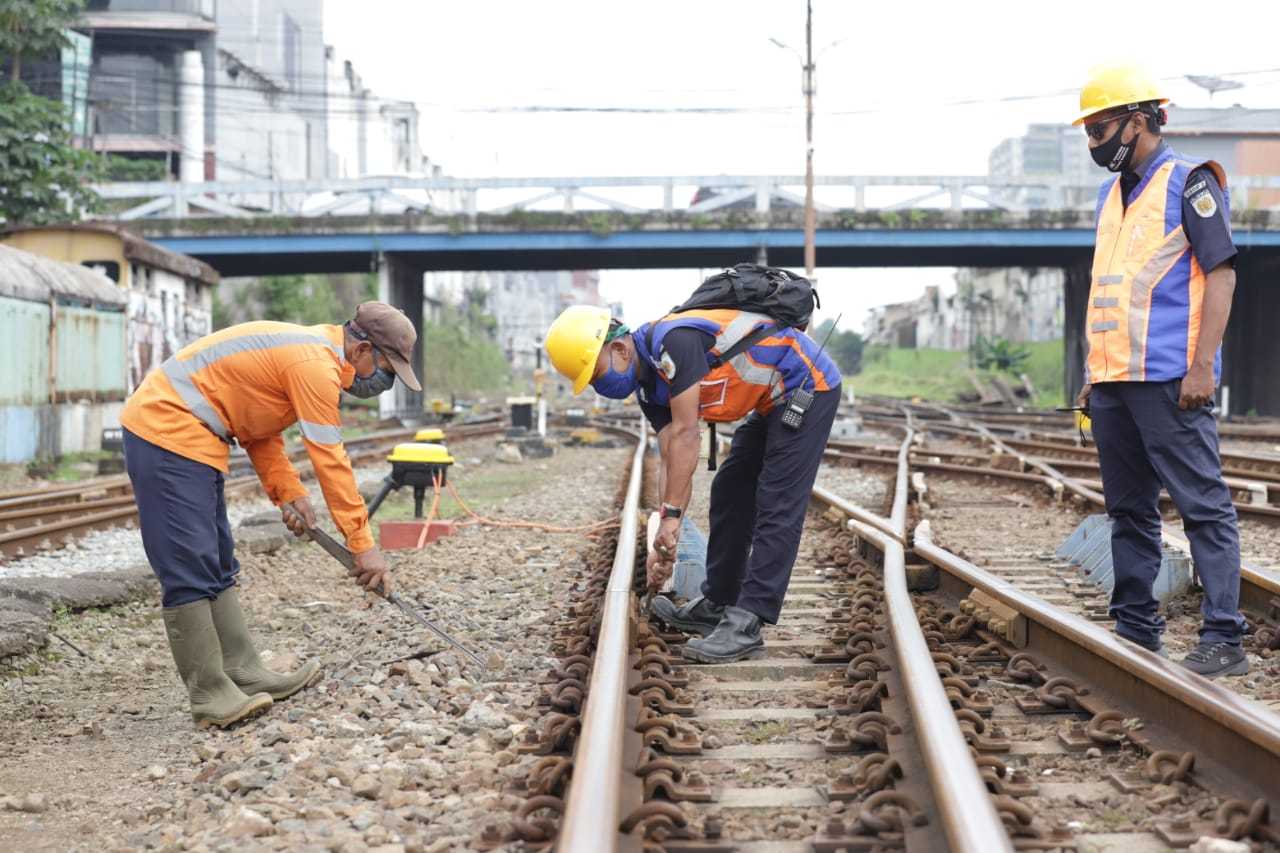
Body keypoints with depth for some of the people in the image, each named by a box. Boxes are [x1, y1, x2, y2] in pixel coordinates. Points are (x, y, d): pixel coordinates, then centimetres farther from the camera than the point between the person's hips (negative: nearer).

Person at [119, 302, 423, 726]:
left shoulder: (305, 353, 15)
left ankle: (244, 674, 16)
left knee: (217, 566, 12)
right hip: (167, 432, -11)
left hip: (181, 434, 11)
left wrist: (288, 493, 4)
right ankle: (210, 696, -10)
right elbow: (331, 462, -17)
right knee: (191, 570, -11)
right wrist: (363, 546, -12)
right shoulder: (316, 364, -17)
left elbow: (257, 429, 17)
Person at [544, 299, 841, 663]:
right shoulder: (651, 385, 4)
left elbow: (684, 436, -26)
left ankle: (746, 625, -14)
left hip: (808, 386, -10)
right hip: (775, 401, 10)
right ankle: (718, 604, 24)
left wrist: (671, 516, -22)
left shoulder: (674, 341, -25)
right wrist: (665, 541, -3)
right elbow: (671, 461, 2)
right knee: (729, 493, 14)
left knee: (776, 509, -12)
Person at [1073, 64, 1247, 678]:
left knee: (1202, 505, -7)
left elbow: (1221, 273, -10)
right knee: (1129, 510, 12)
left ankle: (1223, 640, -7)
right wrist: (1093, 373, 18)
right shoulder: (1111, 195, 19)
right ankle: (1135, 631, 19)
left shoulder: (1189, 182, -4)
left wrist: (1203, 366, -17)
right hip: (1113, 382, 8)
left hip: (1169, 380, -8)